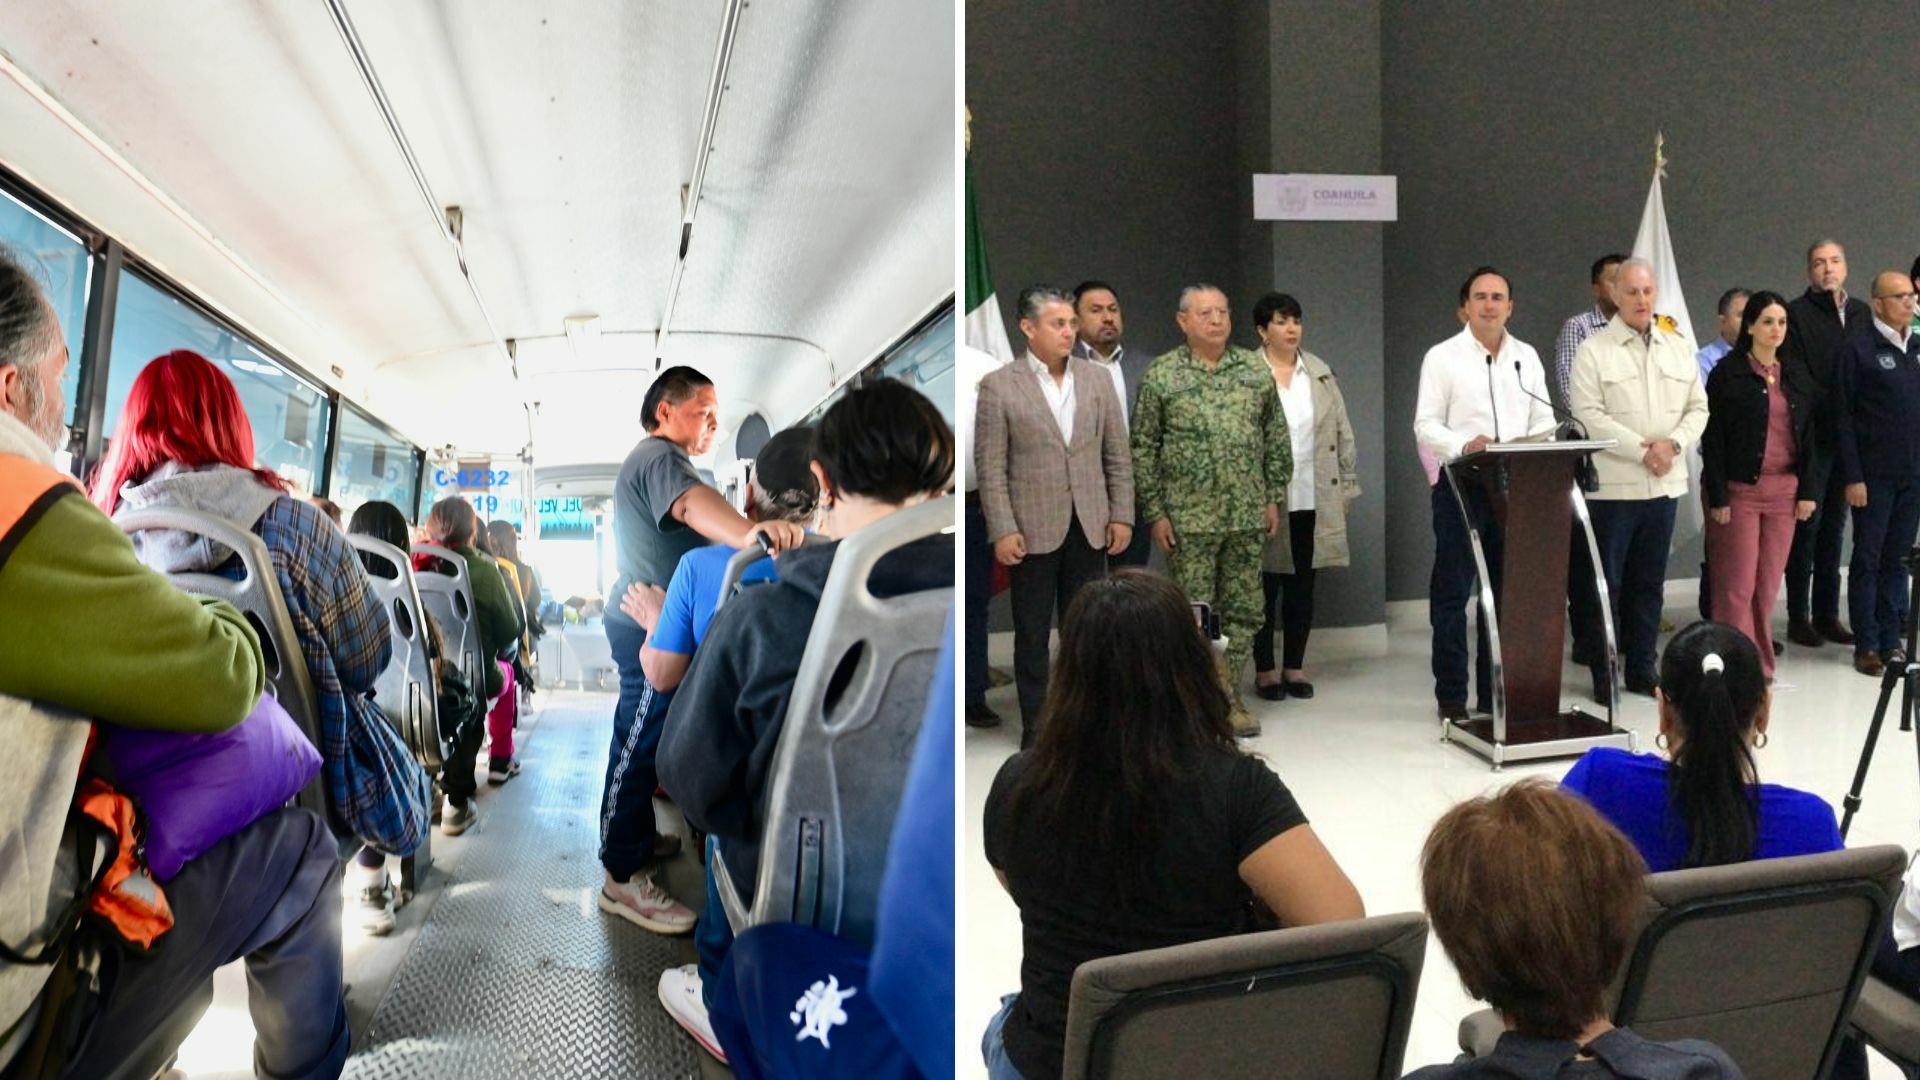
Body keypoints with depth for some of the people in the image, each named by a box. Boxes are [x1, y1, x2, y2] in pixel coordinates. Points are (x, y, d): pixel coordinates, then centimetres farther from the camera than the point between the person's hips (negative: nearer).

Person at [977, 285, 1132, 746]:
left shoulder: (1096, 380, 7)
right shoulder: (998, 386, -4)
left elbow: (1117, 455, 8)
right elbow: (990, 466, -7)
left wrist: (1122, 516, 3)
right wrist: (1002, 530, -13)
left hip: (1089, 529, 3)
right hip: (1032, 530, -3)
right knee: (1032, 635, 7)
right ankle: (1036, 728, 18)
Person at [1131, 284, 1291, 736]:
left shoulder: (1257, 371, 7)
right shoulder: (1160, 376, -3)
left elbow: (1277, 438, 13)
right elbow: (1142, 449, -2)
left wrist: (1274, 498, 8)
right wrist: (1154, 513, -5)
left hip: (1248, 516, 3)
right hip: (1189, 519, -3)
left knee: (1243, 611, 8)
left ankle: (1230, 699, 20)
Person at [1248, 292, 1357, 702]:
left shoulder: (1320, 372, 11)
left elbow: (1342, 433, 14)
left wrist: (1347, 487, 9)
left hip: (1313, 499, 5)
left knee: (1303, 587, 10)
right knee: (1265, 587, 3)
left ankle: (1294, 667, 22)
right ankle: (1264, 670, 16)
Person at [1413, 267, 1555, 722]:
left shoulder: (1527, 357, 15)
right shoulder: (1442, 357, 1)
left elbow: (1543, 421, 12)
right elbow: (1426, 425, -6)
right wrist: (1465, 444, -24)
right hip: (1460, 484, -4)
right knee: (1452, 593, -1)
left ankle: (1497, 693, 18)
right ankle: (1451, 697, 7)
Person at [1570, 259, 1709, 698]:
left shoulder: (1679, 348, 12)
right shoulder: (1594, 351, -4)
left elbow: (1698, 407, 11)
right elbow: (1589, 415, -13)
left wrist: (1674, 443, -8)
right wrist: (1642, 450, -16)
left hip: (1665, 483, 5)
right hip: (1613, 484, -5)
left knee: (1650, 582, 12)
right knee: (1607, 583, 0)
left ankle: (1641, 669, 22)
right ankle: (1603, 674, 8)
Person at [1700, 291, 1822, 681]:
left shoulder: (1798, 374, 11)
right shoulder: (1727, 373, -4)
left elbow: (1810, 435, 12)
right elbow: (1713, 439, -6)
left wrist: (1810, 490, 4)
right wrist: (1718, 497, -11)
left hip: (1785, 490, 4)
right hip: (1740, 489, -4)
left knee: (1769, 581, 8)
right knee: (1737, 583, -4)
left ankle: (1761, 663, 17)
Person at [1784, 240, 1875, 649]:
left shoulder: (1861, 313, 13)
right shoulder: (1797, 313, -5)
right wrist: (1827, 412, -14)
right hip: (1813, 438, -5)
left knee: (1834, 526, 11)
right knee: (1807, 526, -2)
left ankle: (1827, 614, 18)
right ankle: (1798, 616, 5)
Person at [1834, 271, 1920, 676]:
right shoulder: (1858, 350, -5)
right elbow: (1843, 418, -7)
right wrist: (1852, 477, -12)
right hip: (1874, 475, -5)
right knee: (1868, 559, 2)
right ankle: (1867, 645, 9)